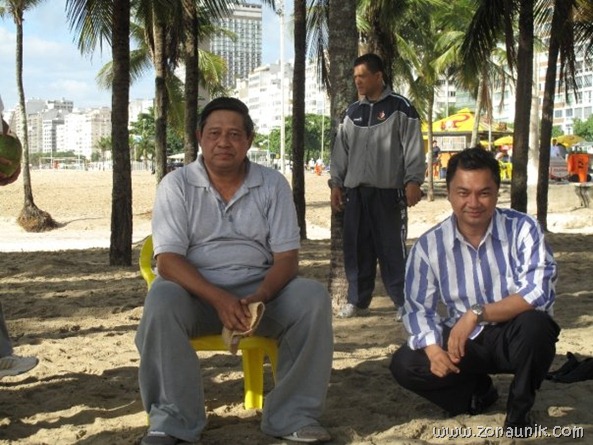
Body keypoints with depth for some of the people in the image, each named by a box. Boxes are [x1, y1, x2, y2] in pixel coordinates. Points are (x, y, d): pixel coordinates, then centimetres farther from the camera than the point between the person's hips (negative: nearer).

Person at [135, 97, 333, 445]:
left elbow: (287, 257, -3)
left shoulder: (273, 184, 2)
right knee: (161, 301, -34)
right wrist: (218, 299, -28)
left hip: (260, 289, 2)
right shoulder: (176, 185, -3)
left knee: (313, 298, -25)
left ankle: (294, 417, -17)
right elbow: (168, 259, -12)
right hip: (197, 292, -1)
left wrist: (260, 297, -24)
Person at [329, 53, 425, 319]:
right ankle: (357, 301, 16)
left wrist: (413, 181, -13)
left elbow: (413, 147, -5)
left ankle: (404, 302, 3)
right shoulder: (352, 112, 15)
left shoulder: (400, 107, 0)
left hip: (388, 191, -5)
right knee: (357, 249, 7)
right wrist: (336, 183, 11)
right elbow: (341, 151, 17)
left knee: (393, 249, -5)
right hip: (355, 191, 5)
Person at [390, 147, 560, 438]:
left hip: (513, 336, -2)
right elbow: (418, 308, -6)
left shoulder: (522, 229, -15)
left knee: (534, 324, -36)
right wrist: (433, 349, -26)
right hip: (464, 341, 2)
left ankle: (519, 410, -6)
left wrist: (477, 313, -35)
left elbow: (539, 292, -26)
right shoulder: (429, 245, -8)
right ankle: (479, 391, 10)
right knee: (404, 365, -19)